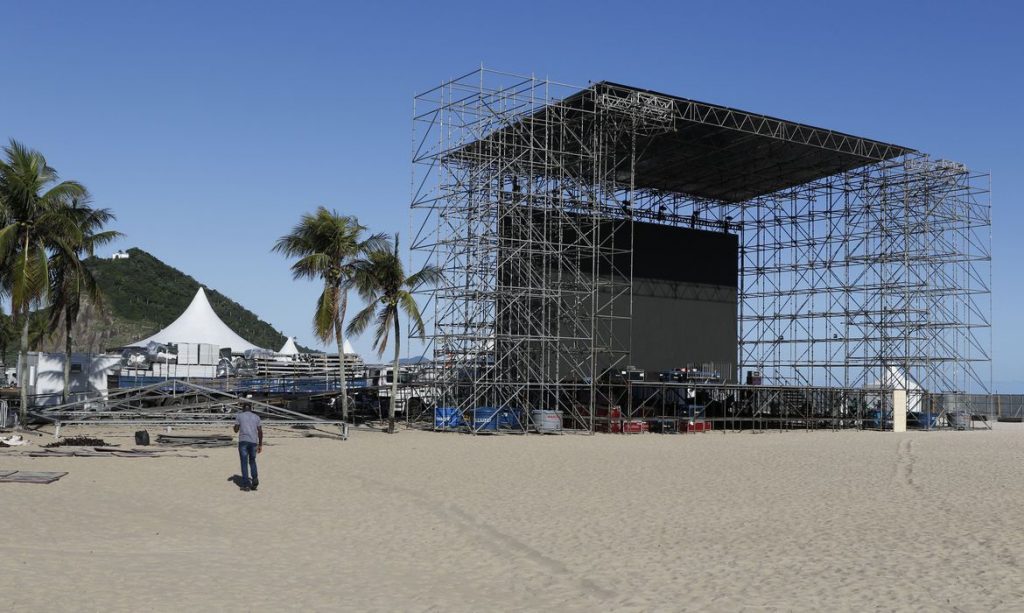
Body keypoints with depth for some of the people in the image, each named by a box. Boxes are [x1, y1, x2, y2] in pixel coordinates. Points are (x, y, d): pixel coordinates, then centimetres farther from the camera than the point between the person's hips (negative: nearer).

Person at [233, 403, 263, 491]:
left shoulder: (239, 416, 6)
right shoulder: (256, 417, 13)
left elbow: (236, 430, 5)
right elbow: (260, 432, 8)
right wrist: (260, 445, 12)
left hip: (243, 441, -2)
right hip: (253, 441, 2)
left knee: (244, 463, 1)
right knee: (252, 461, 18)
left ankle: (246, 485, -3)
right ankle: (255, 479, -3)